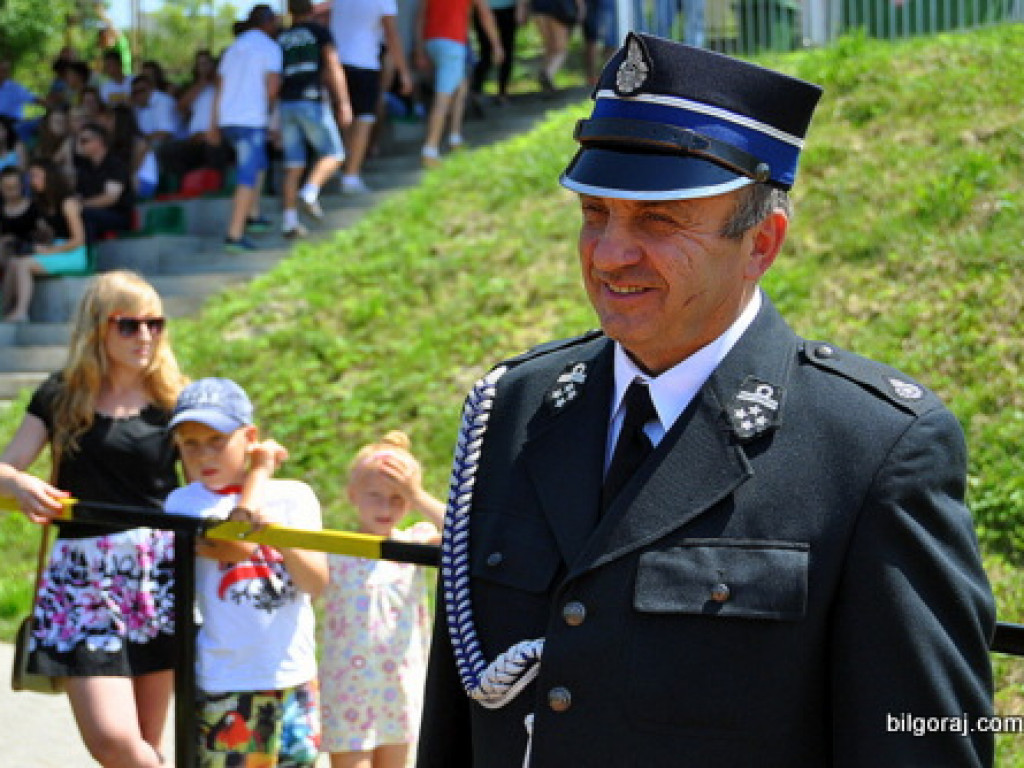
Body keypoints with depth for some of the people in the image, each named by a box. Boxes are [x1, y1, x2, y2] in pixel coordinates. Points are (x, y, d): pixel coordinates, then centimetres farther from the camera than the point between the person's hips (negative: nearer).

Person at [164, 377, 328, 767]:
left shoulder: (294, 496, 5)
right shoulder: (184, 502, -2)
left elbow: (317, 581, -5)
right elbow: (238, 544, -18)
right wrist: (260, 470, -5)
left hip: (295, 676, 3)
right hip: (226, 681, -3)